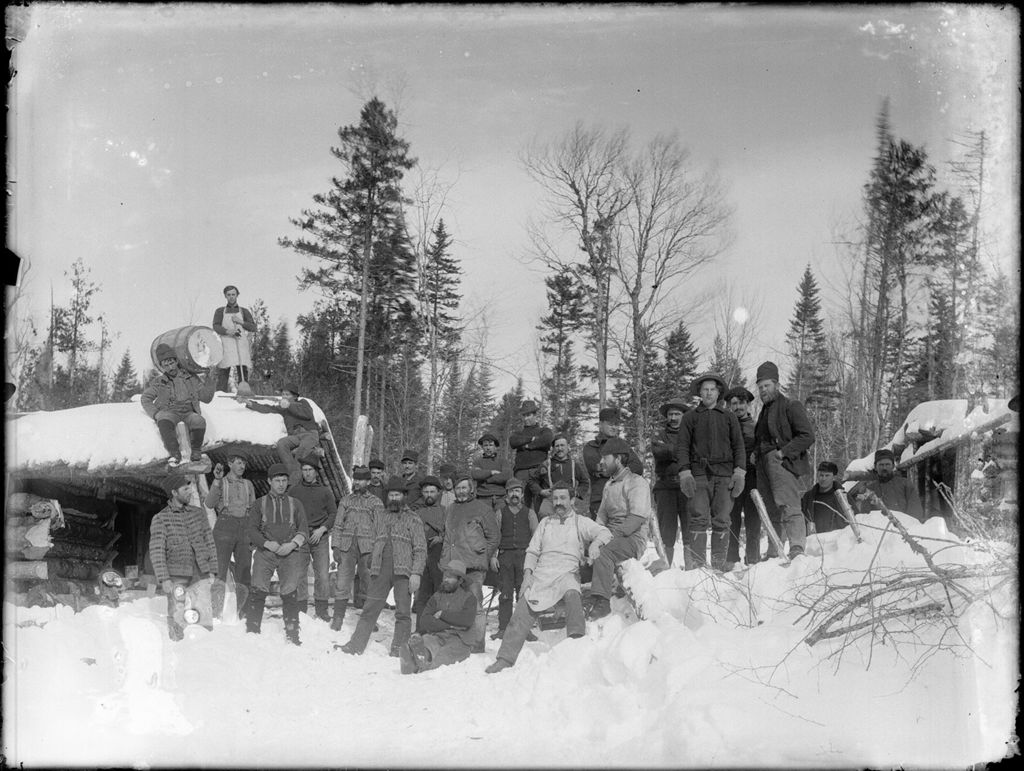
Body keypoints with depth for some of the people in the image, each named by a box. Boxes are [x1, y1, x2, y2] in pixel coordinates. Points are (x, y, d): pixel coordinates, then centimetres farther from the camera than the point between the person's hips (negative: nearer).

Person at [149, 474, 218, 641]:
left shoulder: (198, 513, 13)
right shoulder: (160, 519, 3)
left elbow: (210, 544, 14)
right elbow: (156, 551, -2)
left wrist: (212, 572, 6)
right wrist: (164, 579, -11)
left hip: (201, 573, 3)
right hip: (177, 575, -3)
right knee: (177, 619, -7)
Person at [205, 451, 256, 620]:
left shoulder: (248, 484, 18)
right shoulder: (220, 483, 8)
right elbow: (209, 503, -8)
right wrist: (217, 480, -15)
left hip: (244, 529, 3)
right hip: (225, 526, -3)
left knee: (244, 576, -1)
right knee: (220, 572, -11)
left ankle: (240, 613, 6)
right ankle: (215, 614, -9)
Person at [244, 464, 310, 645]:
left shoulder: (295, 503, 15)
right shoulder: (259, 504, 14)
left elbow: (304, 531, 10)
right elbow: (252, 530, 6)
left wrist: (292, 544, -8)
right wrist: (267, 543, -10)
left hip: (291, 552, 0)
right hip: (266, 551, 0)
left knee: (289, 592, -10)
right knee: (258, 590, -14)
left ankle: (292, 635, -2)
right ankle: (252, 632, -4)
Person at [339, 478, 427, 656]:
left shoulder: (413, 520, 7)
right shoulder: (381, 518, 21)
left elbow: (420, 549, 0)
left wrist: (416, 573, -11)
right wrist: (372, 567, 12)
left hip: (402, 570, -3)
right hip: (380, 570, 3)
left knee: (403, 612, -5)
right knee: (370, 609, 0)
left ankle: (398, 647, 0)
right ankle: (356, 645, 2)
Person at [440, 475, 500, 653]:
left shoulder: (482, 509, 3)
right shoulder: (452, 509, 21)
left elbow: (493, 536, 3)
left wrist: (489, 556, -2)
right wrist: (444, 560, 20)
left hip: (473, 566, -6)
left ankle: (478, 644, -4)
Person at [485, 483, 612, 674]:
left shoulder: (580, 522, 11)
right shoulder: (545, 523, 22)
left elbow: (605, 532, -3)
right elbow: (532, 552, 21)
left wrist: (596, 543, -26)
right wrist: (527, 573, 3)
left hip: (567, 574, -3)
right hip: (541, 575, 3)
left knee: (572, 594, -37)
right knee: (522, 613, -12)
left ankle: (577, 640, -42)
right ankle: (505, 658, -9)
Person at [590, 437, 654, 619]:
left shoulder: (636, 482, -5)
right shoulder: (609, 485, 21)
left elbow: (636, 519, -15)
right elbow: (602, 516, 20)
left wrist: (613, 535, -22)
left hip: (633, 537, -8)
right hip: (611, 537, 8)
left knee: (603, 553, -35)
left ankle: (602, 602, -37)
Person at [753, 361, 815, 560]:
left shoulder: (790, 406, -1)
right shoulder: (764, 411, 25)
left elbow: (807, 436, -9)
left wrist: (784, 452, -15)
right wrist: (756, 454, 17)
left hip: (783, 463, -8)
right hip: (765, 466, 8)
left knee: (789, 507, -19)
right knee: (772, 513, 8)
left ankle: (797, 548, -26)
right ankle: (773, 554, 10)